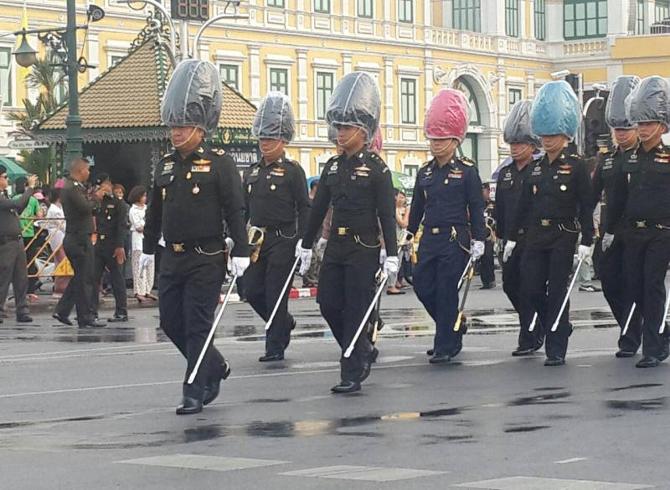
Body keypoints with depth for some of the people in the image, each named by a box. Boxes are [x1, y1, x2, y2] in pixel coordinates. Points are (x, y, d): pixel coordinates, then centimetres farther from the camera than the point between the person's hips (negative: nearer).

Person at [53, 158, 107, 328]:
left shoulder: (70, 187, 16)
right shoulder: (72, 188, -16)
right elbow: (85, 207, -23)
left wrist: (91, 196, 8)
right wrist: (96, 198, -7)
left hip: (73, 239, 10)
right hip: (80, 239, -10)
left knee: (79, 277, 17)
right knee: (85, 279, -4)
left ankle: (62, 311, 16)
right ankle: (86, 317, 0)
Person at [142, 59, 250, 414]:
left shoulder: (219, 163, -7)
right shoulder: (165, 165, 11)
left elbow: (235, 210, -8)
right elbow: (154, 210, 19)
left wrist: (241, 252, -12)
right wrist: (148, 249, 21)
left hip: (206, 259, -7)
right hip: (172, 258, 7)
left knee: (197, 325, -5)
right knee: (171, 322, 9)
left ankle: (195, 393, 0)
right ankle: (215, 368, 29)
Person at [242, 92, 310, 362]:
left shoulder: (293, 171, -4)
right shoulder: (252, 172, 14)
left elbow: (304, 208, -7)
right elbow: (244, 208, 17)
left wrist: (303, 243, -13)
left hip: (283, 240, -6)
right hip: (257, 239, 6)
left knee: (275, 294, -5)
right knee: (252, 291, 6)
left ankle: (275, 347, 3)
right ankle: (285, 324, 29)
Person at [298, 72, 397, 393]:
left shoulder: (376, 168, -7)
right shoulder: (332, 166, 10)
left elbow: (387, 214, -9)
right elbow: (318, 208, 15)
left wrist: (391, 255, -13)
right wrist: (305, 246, 16)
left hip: (364, 248, -6)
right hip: (335, 246, 6)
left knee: (355, 309, -6)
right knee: (328, 303, 4)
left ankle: (352, 373, -1)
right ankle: (362, 353, 25)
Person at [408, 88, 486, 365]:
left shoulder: (467, 171, -4)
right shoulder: (425, 173, 11)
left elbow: (476, 207, -4)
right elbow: (417, 207, 17)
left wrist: (478, 240, -8)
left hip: (455, 240, -6)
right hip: (429, 239, 6)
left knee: (446, 291, -6)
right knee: (423, 287, 4)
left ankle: (445, 347, 2)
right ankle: (451, 331, 24)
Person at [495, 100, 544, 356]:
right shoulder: (505, 172, 12)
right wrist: (501, 236, 14)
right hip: (511, 239, 7)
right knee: (510, 284, 9)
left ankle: (529, 339, 2)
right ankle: (538, 327, 26)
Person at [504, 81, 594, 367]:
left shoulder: (576, 166, -4)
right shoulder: (535, 168, 11)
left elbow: (586, 206, -6)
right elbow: (524, 204, 15)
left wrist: (586, 242, -12)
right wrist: (512, 237, 13)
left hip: (563, 237, -5)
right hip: (535, 236, 5)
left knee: (557, 291, -5)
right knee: (530, 289, 1)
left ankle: (556, 350, 0)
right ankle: (560, 329, 26)